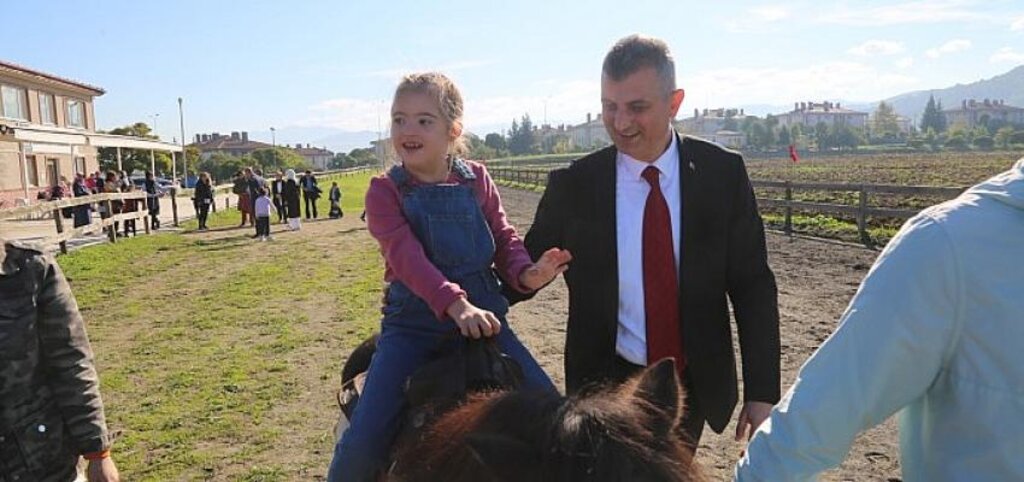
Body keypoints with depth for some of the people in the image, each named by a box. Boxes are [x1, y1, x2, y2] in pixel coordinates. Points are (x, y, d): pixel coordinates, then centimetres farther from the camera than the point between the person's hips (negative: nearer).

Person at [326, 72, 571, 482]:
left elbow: (504, 239, 3)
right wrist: (455, 304, -35)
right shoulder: (385, 191, -4)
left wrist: (526, 273, -20)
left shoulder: (477, 180, 4)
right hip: (413, 326, -2)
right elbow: (407, 256, -19)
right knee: (364, 441, -12)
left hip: (482, 318, 2)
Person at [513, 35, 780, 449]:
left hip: (695, 383, 2)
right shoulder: (572, 185, -10)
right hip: (605, 384, -1)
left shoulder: (723, 174, -7)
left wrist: (762, 392, -8)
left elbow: (753, 286, -4)